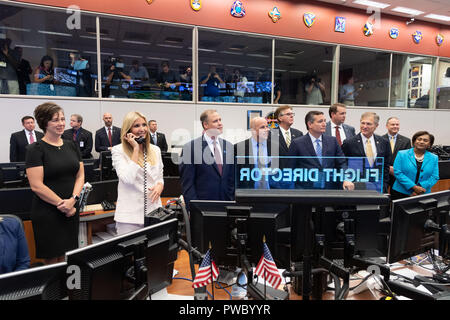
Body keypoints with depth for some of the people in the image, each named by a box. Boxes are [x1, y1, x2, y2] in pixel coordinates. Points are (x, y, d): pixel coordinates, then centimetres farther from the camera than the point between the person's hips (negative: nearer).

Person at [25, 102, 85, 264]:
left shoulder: (71, 145, 9)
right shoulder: (36, 149, -7)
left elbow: (80, 175, 7)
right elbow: (36, 185, -13)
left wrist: (73, 199, -8)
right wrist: (62, 204, -13)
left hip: (71, 210, 5)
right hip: (47, 213, -5)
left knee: (65, 257, 11)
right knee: (51, 258, 5)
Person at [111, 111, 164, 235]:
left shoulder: (155, 150, 10)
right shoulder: (118, 150, -5)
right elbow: (128, 179, -19)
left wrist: (159, 187, -6)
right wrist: (136, 149, -14)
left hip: (154, 212, 5)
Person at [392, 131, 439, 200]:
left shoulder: (434, 158, 8)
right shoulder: (402, 154, 0)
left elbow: (435, 177, 2)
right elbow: (397, 172, -8)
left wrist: (420, 189, -13)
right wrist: (414, 187, -16)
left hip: (423, 195, 2)